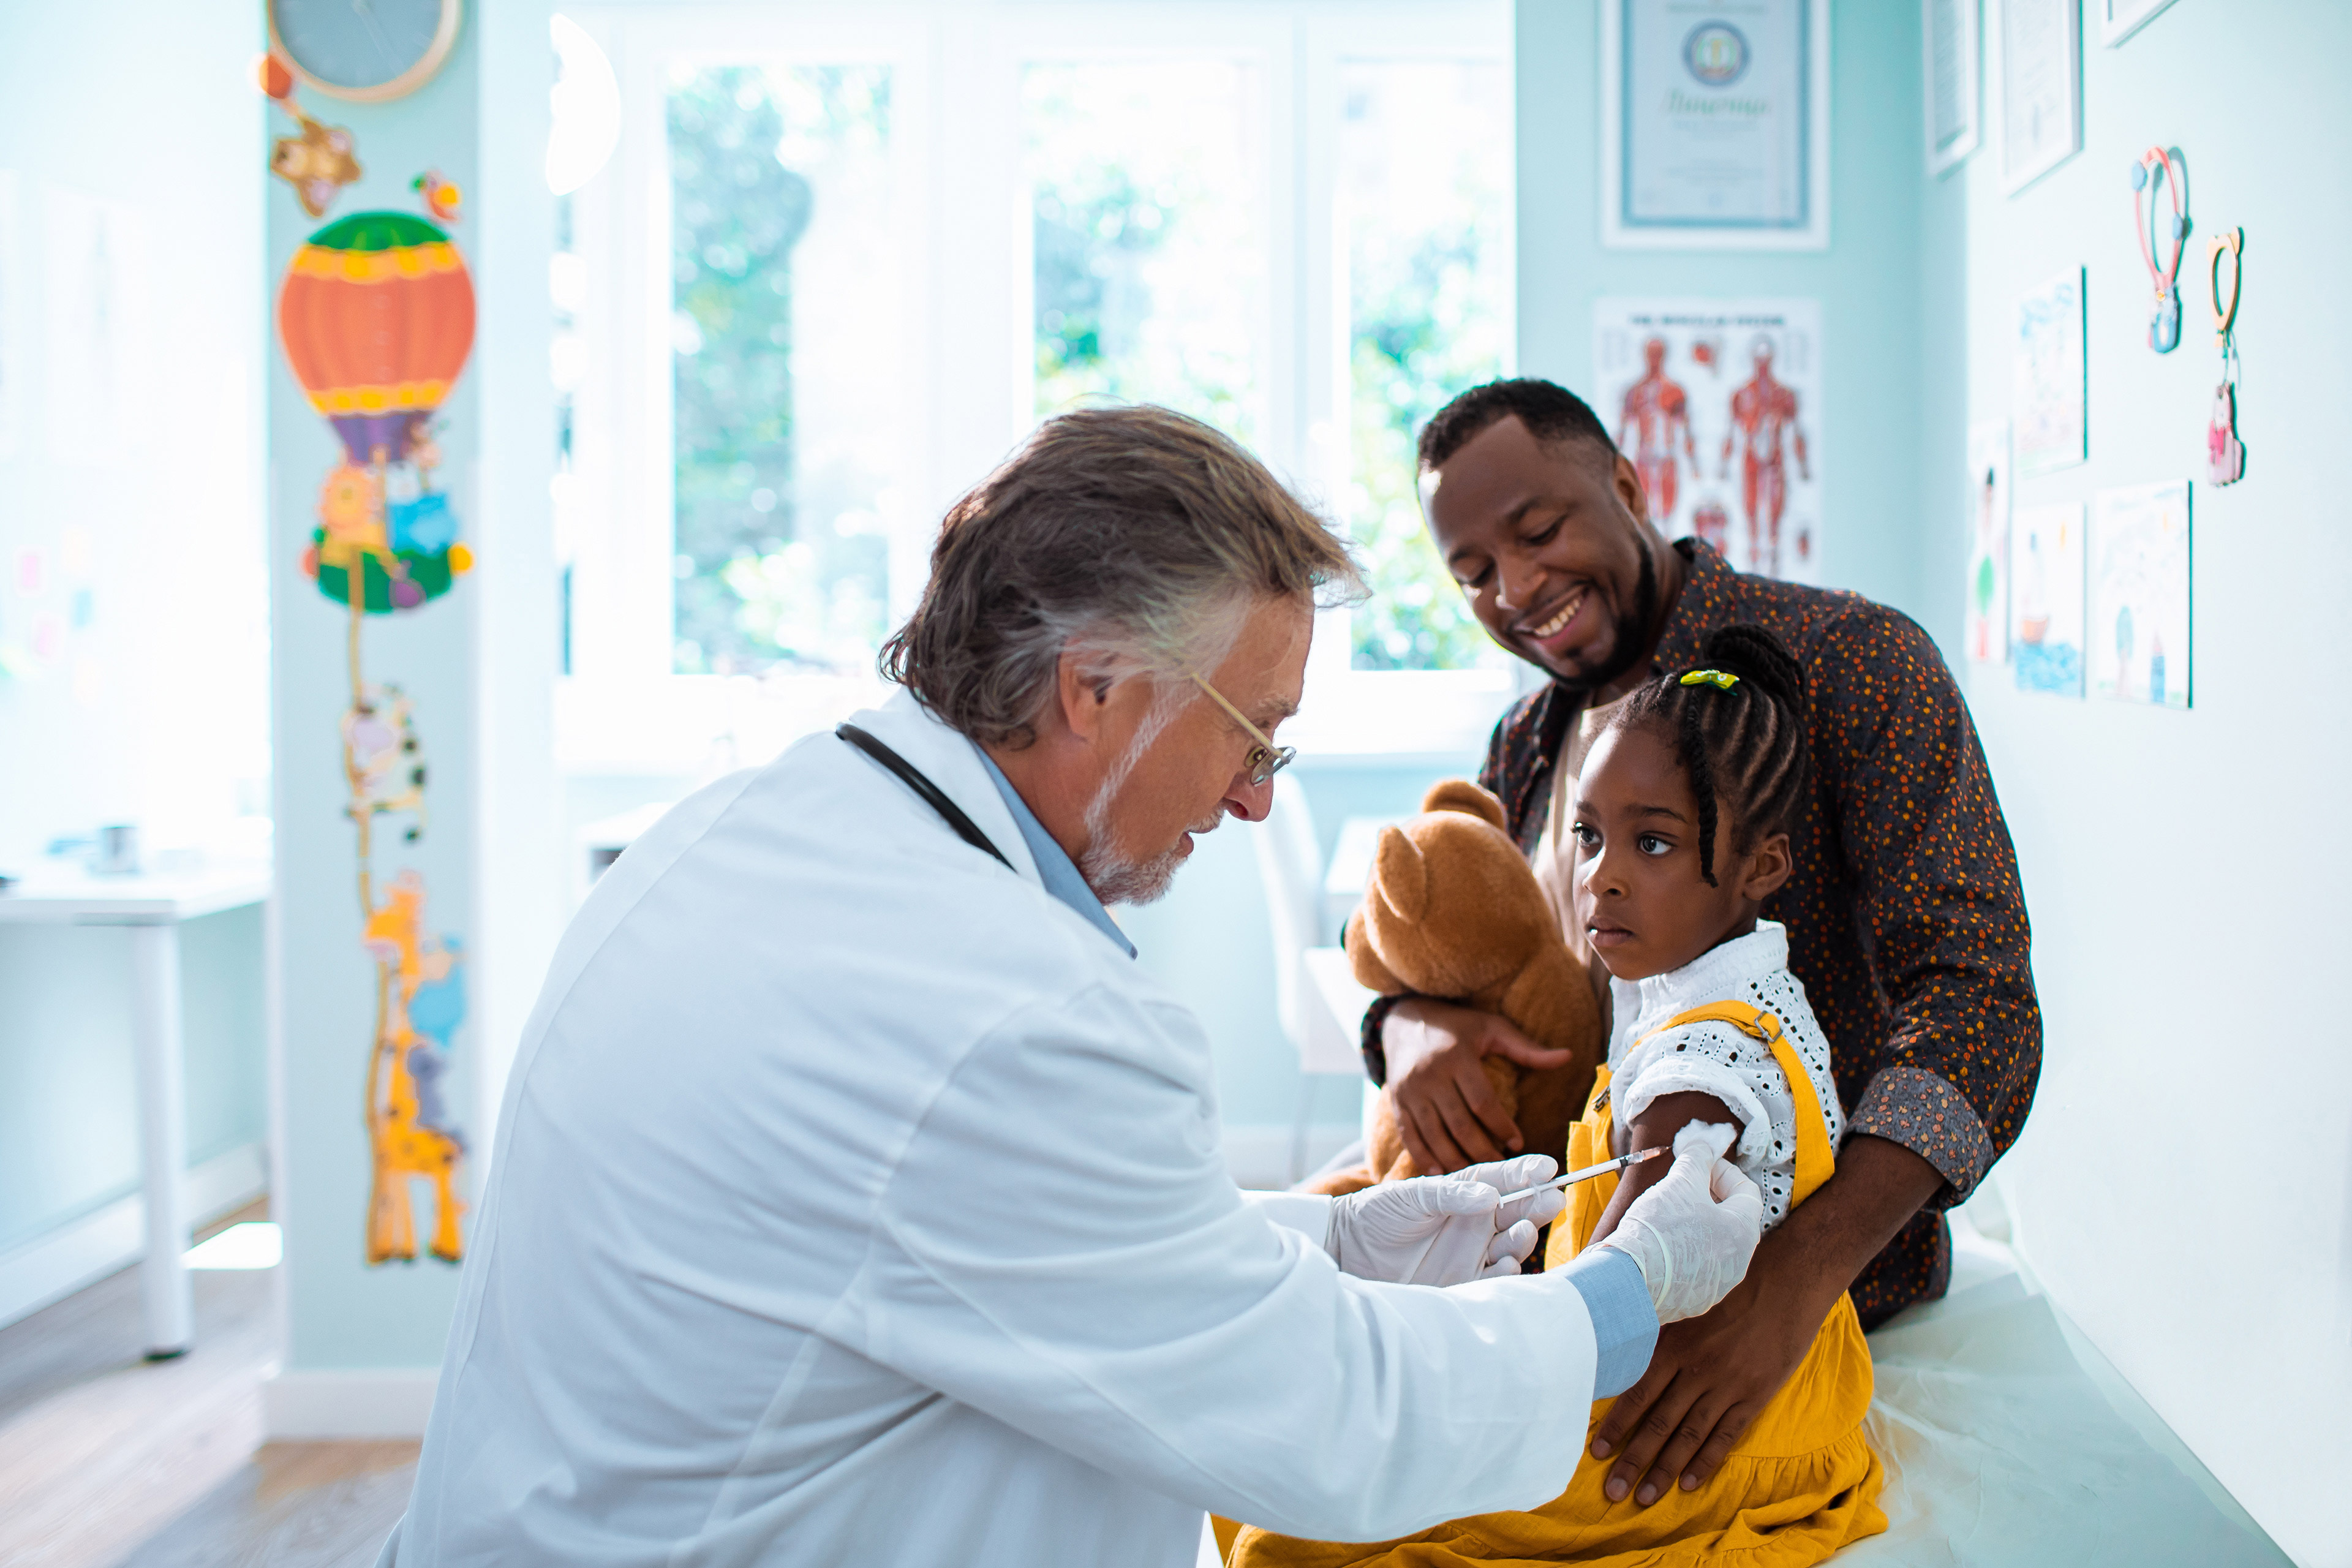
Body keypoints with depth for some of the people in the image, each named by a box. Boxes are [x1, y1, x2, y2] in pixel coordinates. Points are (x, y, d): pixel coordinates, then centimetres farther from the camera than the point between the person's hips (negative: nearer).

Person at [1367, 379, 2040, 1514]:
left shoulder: (1851, 662, -10)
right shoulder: (1525, 746, 13)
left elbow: (1976, 995, -20)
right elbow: (1417, 948, 14)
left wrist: (1796, 1279, -34)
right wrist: (1412, 1024, -13)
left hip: (1824, 1281, -7)